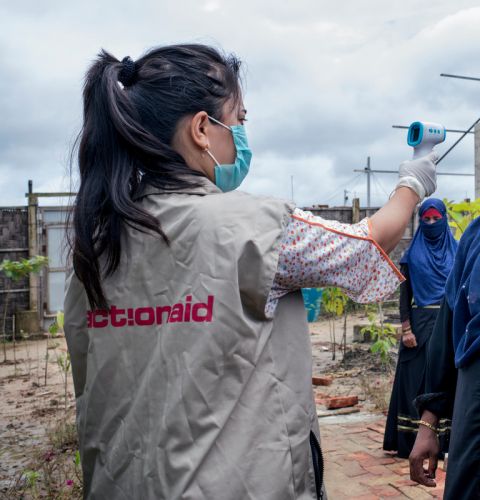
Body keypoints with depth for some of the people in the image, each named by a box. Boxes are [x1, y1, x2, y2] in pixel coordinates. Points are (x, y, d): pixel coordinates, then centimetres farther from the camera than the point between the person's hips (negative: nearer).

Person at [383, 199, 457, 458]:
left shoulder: (457, 251, 8)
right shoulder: (412, 254, 4)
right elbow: (405, 293, 1)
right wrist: (406, 328, -8)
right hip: (421, 322, -1)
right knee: (416, 381, 2)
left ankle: (445, 439, 14)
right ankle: (413, 441, 9)